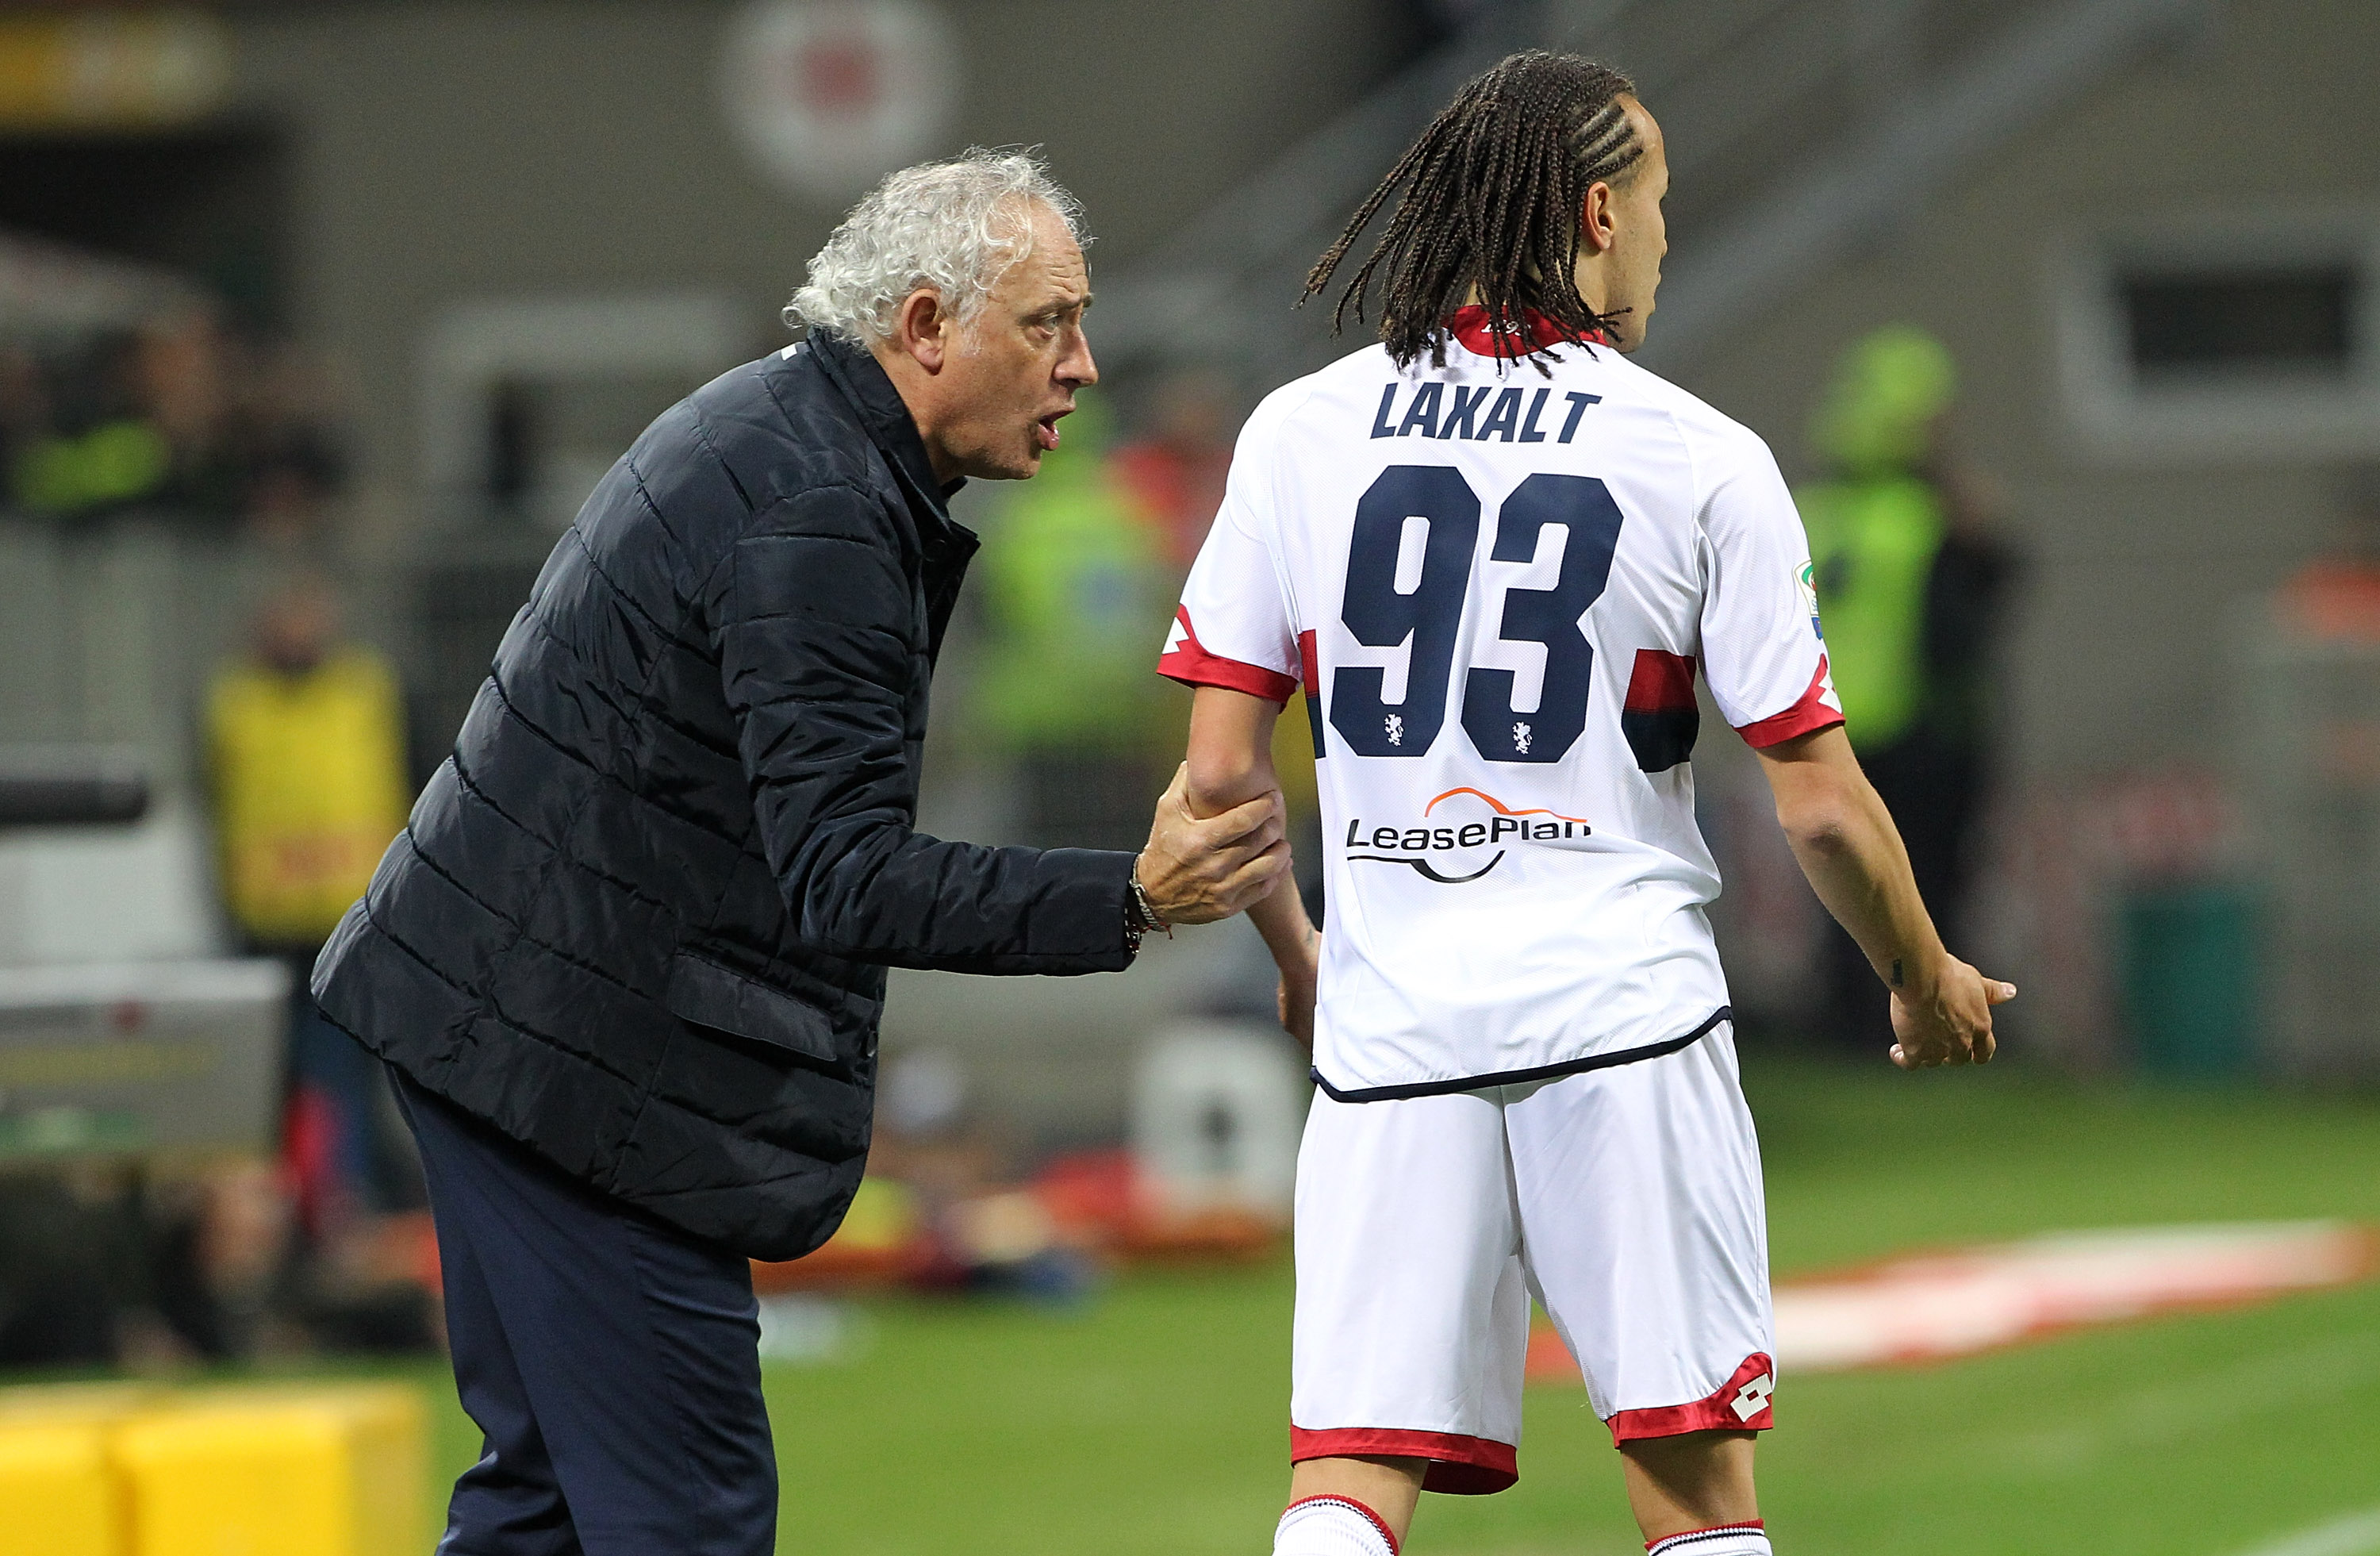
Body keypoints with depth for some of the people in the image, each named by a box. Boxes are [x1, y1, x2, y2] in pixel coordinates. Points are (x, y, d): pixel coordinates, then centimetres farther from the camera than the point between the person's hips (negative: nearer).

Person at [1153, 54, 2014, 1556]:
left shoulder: (1300, 433, 4)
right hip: (1623, 1006, -2)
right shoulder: (1703, 460, -2)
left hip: (1391, 1022, 2)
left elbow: (1220, 771, 5)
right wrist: (1929, 985, 17)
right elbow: (1821, 803, -1)